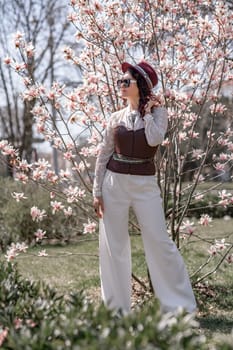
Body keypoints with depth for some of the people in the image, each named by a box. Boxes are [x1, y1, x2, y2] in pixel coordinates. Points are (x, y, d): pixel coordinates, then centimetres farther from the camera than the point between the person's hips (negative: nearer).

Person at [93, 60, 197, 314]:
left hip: (145, 183, -3)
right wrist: (97, 191, 2)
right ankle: (117, 309, 15)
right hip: (114, 182, 3)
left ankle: (180, 307, 7)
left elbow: (155, 139, -21)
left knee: (159, 242, -3)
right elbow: (103, 155, 7)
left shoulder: (158, 112, 0)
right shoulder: (116, 118, 6)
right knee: (113, 246, 4)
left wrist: (147, 110, -9)